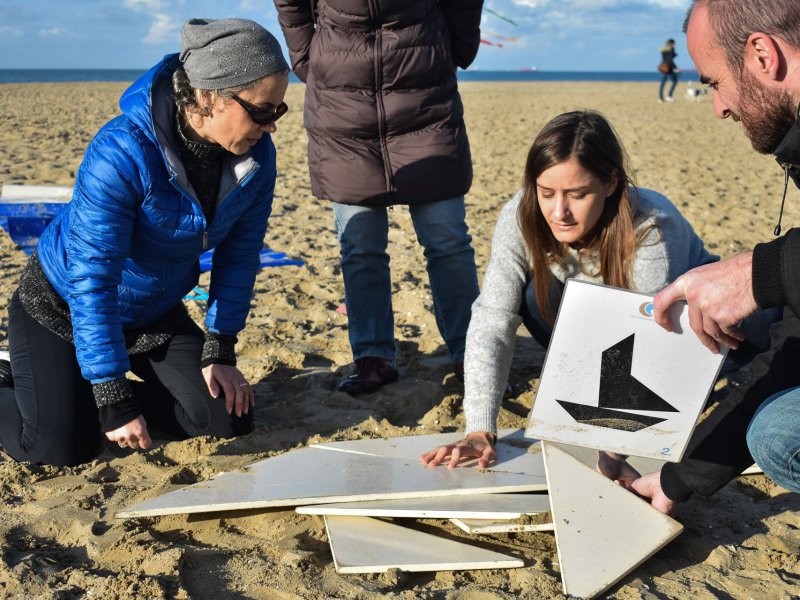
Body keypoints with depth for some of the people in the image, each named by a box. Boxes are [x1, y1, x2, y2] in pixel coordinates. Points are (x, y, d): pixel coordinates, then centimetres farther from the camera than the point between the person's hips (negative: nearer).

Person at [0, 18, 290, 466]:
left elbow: (239, 255, -3)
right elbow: (92, 282, -31)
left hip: (156, 313, 6)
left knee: (231, 417, -6)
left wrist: (219, 350, -6)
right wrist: (113, 397, -29)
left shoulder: (258, 157, -16)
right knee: (63, 447, -18)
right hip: (61, 307, -5)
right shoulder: (122, 153, -34)